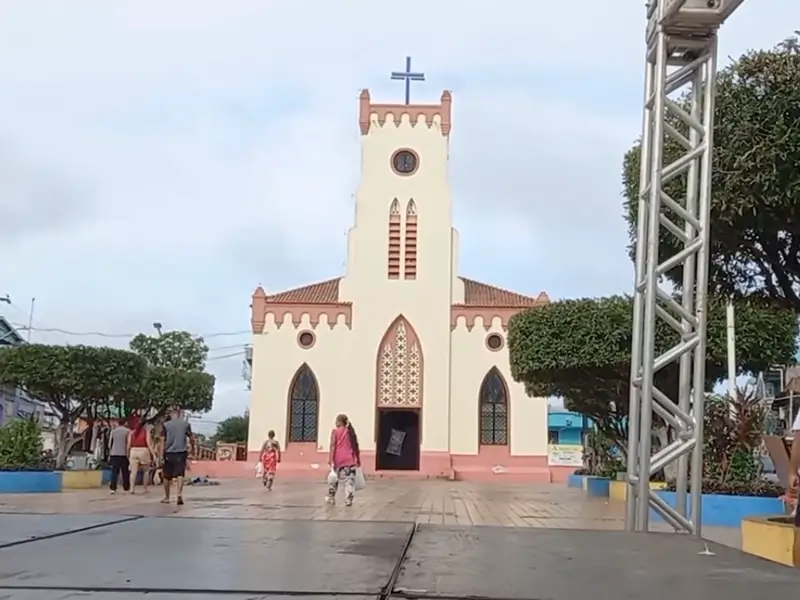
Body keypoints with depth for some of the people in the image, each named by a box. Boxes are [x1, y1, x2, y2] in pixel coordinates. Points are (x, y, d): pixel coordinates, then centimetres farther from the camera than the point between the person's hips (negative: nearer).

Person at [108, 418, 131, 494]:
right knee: (125, 472, 5)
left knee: (114, 472, 2)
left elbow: (110, 444, 10)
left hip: (114, 454, 2)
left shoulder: (113, 431, 6)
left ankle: (113, 488, -5)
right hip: (124, 454, -2)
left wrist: (109, 454, 19)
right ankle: (126, 488, 5)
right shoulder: (128, 431, -2)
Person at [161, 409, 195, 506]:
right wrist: (192, 448, 24)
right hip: (181, 452, 0)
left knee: (167, 476, 13)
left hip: (169, 454, 0)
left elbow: (163, 440, -5)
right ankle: (179, 494, -26)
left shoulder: (166, 425, 0)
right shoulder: (186, 424, 4)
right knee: (180, 475, -5)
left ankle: (166, 498, 24)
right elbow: (191, 438, 8)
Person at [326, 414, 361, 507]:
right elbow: (356, 447, 12)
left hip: (339, 460, -2)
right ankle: (348, 499, -15)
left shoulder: (335, 431, 0)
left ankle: (331, 497, 25)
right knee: (350, 480, -3)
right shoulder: (351, 432, 11)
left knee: (335, 478, 14)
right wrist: (358, 460, 19)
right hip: (350, 460, 2)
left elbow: (333, 446, -9)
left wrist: (331, 459, -12)